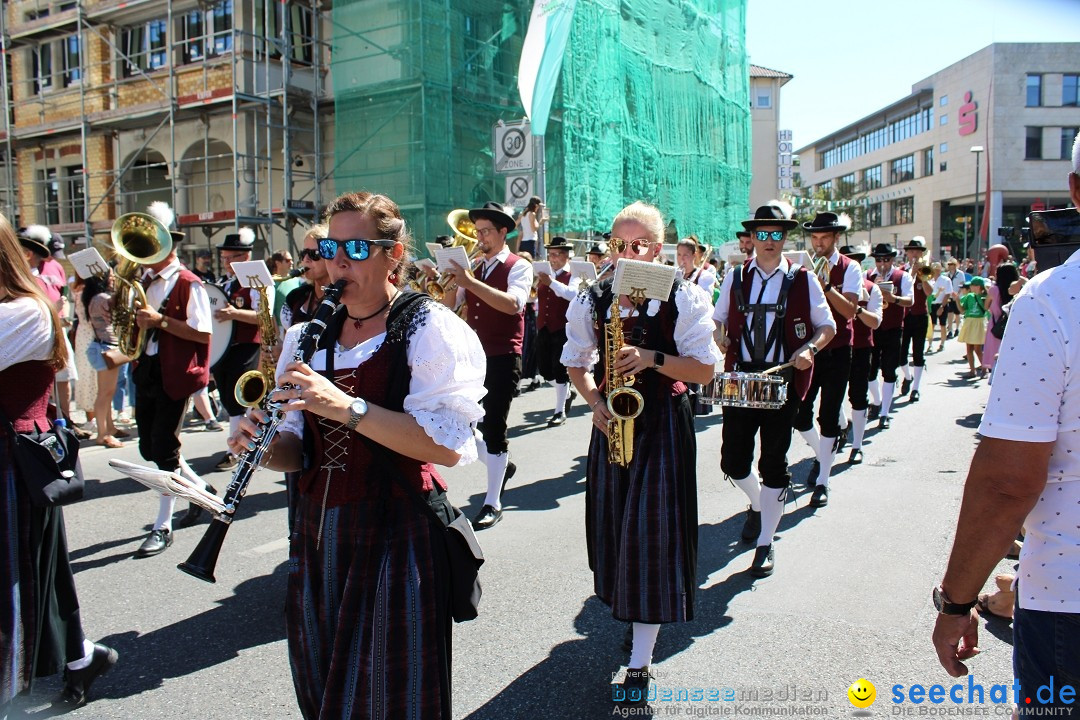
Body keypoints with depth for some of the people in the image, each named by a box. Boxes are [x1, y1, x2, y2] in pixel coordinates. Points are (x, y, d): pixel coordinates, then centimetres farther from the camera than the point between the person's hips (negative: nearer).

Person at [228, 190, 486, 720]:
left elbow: (447, 446, -21)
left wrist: (347, 406, -28)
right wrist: (265, 446, -12)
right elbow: (297, 450, 10)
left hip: (395, 537, -6)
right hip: (317, 534, 6)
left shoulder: (431, 329, -9)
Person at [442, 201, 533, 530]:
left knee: (493, 427, -4)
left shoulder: (519, 267, -5)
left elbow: (513, 303, -24)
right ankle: (500, 465, 35)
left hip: (503, 358, -6)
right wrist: (451, 280, -9)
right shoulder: (473, 268, 13)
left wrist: (469, 282, -28)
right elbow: (448, 305, 10)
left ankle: (492, 504, 6)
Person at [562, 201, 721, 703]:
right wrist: (595, 402, -6)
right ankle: (631, 613, 36)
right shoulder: (592, 299, 4)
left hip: (664, 424, -4)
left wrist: (653, 358, -21)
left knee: (652, 531, -5)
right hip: (612, 420, 4)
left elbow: (705, 369, -6)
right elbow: (576, 364, 12)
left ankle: (640, 661, 4)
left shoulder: (683, 299, -5)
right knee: (613, 524, 9)